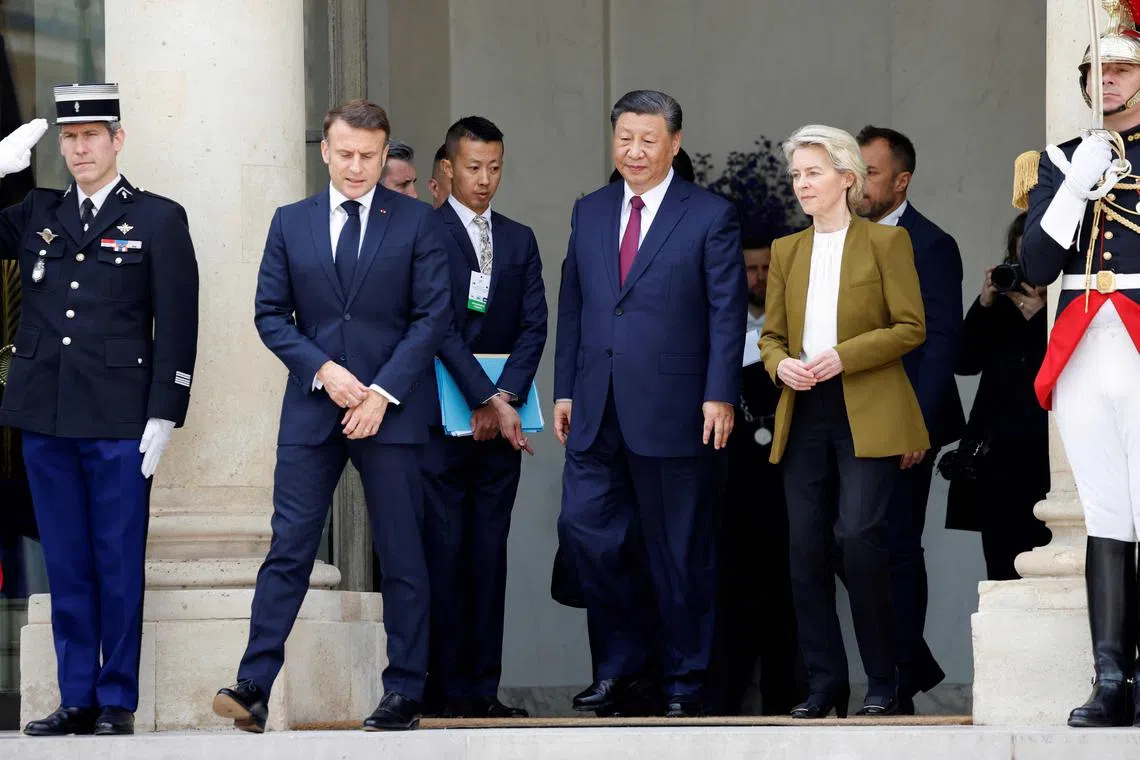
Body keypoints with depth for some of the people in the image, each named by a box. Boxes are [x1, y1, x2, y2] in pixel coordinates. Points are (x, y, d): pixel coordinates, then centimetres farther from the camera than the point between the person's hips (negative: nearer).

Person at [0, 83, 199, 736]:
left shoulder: (158, 218, 3)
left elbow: (177, 326, -1)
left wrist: (164, 415, -8)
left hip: (120, 421, -4)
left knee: (119, 566, -1)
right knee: (66, 566, 8)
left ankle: (118, 702, 4)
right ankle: (77, 700, 12)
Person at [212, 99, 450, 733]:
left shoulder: (416, 222, 3)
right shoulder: (292, 223, 10)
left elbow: (433, 314, -2)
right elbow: (271, 313, 7)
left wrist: (383, 393, -10)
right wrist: (324, 370, -8)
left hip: (392, 411, -1)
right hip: (311, 410, 2)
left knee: (403, 556, 2)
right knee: (289, 548, -4)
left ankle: (405, 694, 7)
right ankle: (254, 688, -7)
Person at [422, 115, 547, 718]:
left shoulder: (518, 240, 15)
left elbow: (534, 325, 6)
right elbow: (441, 328, -10)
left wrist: (506, 398, -9)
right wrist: (485, 400, -16)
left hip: (501, 420, 5)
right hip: (442, 421, -5)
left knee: (490, 556, 4)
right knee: (444, 554, -5)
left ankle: (485, 687, 6)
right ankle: (453, 689, -4)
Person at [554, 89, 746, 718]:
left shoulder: (710, 216, -1)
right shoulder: (589, 212, 14)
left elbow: (727, 313, -4)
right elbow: (571, 307, 15)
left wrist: (719, 395, -12)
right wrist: (564, 389, 9)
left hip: (672, 408, -4)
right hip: (597, 408, 4)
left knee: (681, 552, 2)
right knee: (582, 526, -3)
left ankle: (684, 679, 11)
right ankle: (619, 660, 12)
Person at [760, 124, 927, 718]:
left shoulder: (885, 243, 0)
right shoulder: (786, 251, 15)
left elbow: (911, 328, -4)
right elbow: (771, 334, 17)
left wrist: (844, 356, -16)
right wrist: (780, 365, -6)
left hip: (868, 417, -5)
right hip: (805, 414, 5)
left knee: (858, 537, -16)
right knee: (806, 548, 0)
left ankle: (883, 684, -5)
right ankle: (824, 685, 7)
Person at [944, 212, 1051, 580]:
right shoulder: (1003, 298, 17)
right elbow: (965, 361, 11)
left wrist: (1039, 317, -10)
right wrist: (984, 306, 1)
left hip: (1047, 454, -4)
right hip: (998, 450, 4)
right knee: (1003, 570, -1)